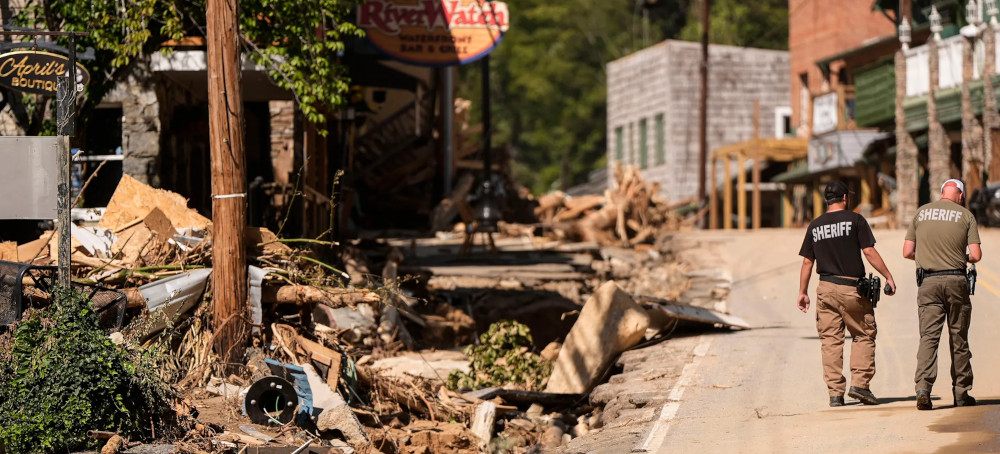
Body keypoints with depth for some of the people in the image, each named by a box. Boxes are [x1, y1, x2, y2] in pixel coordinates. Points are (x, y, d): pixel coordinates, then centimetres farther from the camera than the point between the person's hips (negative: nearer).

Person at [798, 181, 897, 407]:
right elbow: (869, 252, -8)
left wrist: (803, 292, 15)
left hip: (825, 288, 4)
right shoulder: (855, 220, -3)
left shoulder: (815, 225, 9)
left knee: (830, 340, 5)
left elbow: (807, 261, 10)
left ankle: (835, 392, 2)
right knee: (864, 335, 8)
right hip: (852, 287, -4)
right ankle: (859, 383, -4)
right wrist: (888, 276, -1)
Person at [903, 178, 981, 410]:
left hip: (927, 282, 1)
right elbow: (976, 255, -5)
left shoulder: (921, 212, 8)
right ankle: (961, 393, 15)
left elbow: (907, 252, 7)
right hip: (955, 280, -1)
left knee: (928, 336, -2)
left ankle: (923, 388, -20)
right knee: (958, 338, 9)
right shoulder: (965, 215, 1)